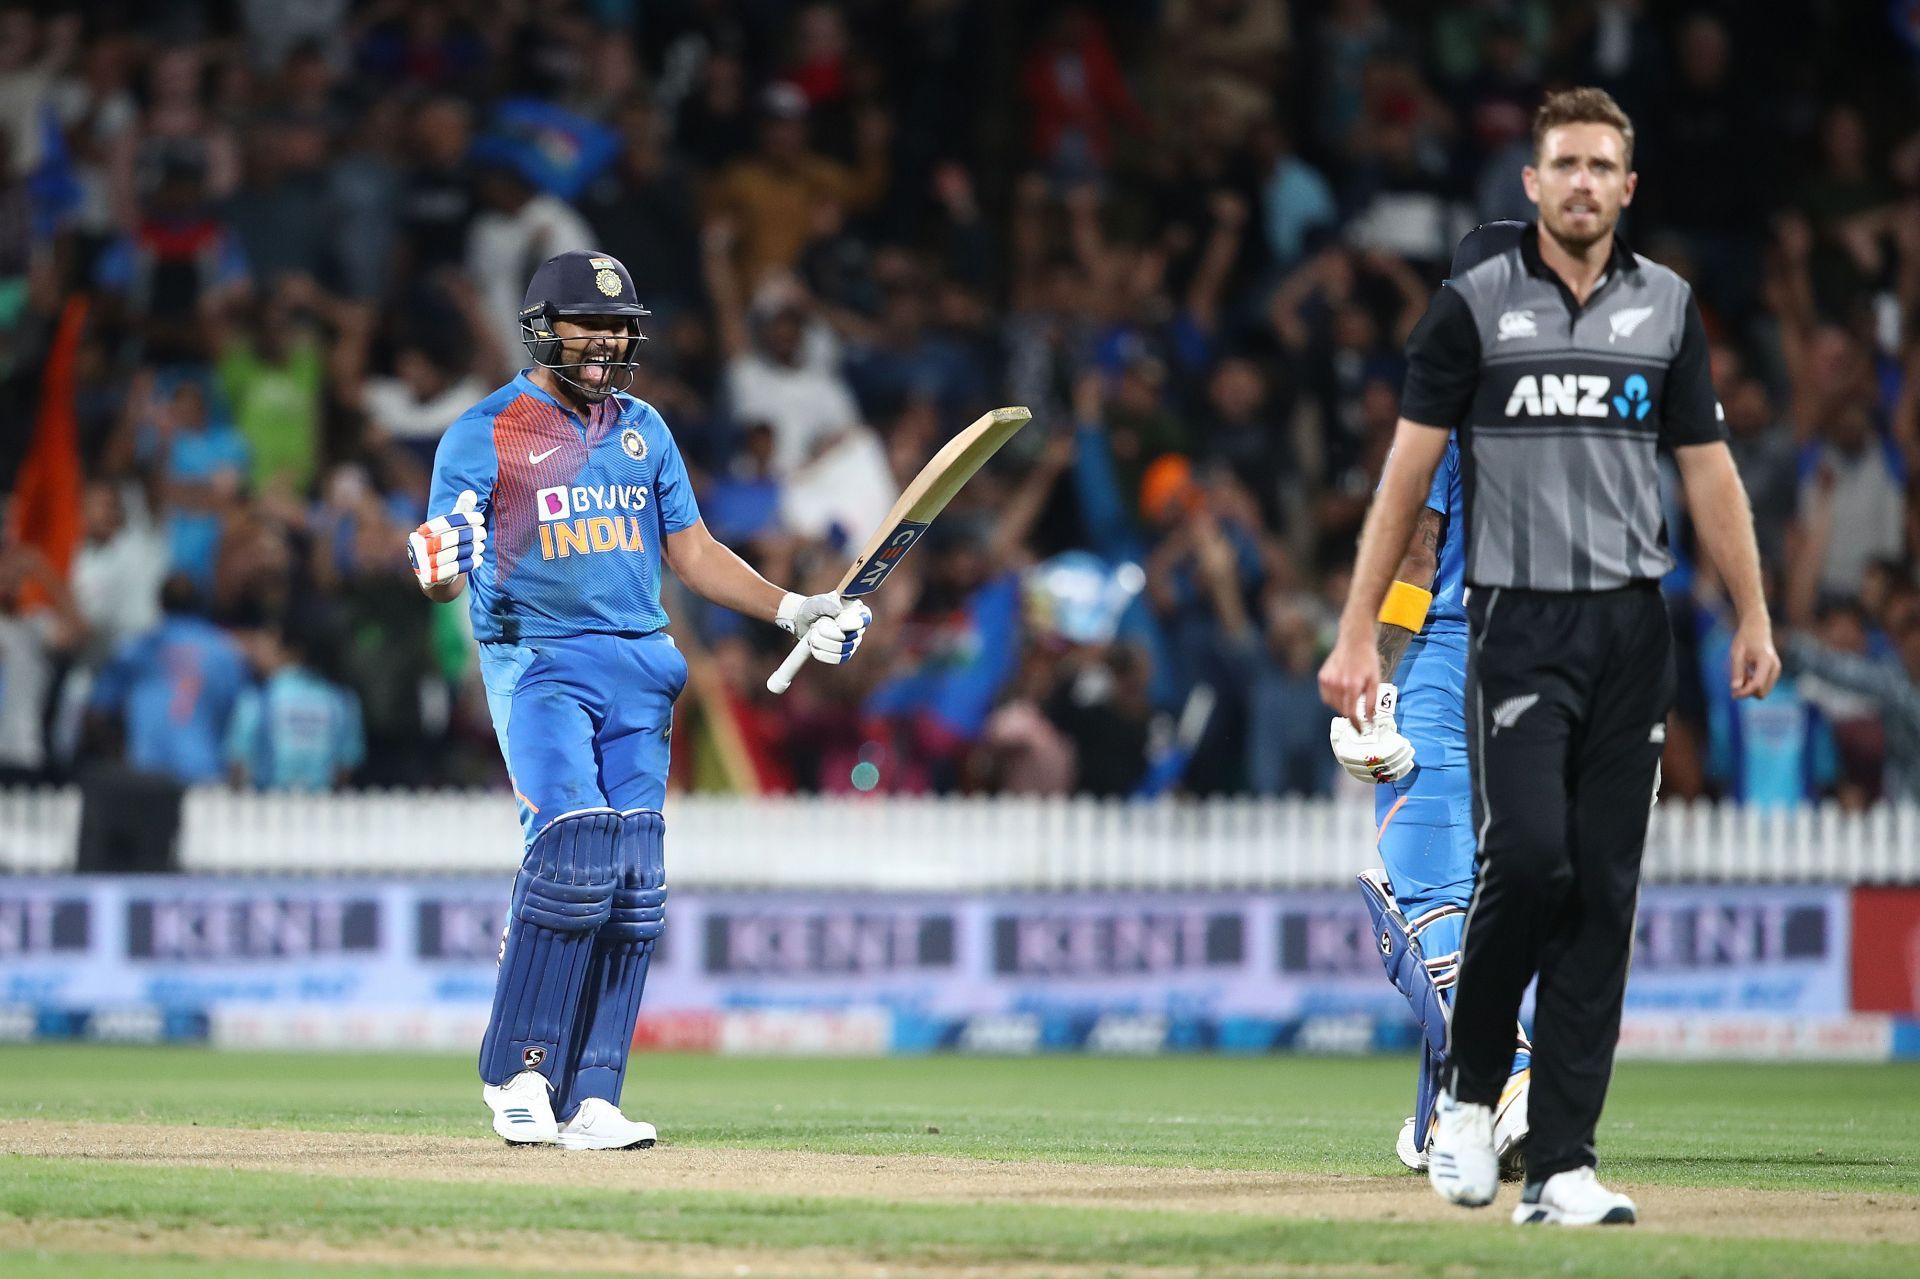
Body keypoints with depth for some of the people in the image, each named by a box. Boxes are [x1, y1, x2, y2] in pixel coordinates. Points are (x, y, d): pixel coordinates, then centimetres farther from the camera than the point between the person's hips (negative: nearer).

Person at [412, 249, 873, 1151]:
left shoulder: (644, 430, 16)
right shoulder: (485, 434, 0)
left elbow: (692, 551, 20)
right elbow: (445, 573, -6)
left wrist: (792, 610, 9)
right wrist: (440, 566, -30)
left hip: (639, 669, 6)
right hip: (536, 661, -6)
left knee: (634, 889, 0)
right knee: (575, 848, -22)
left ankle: (588, 1100, 4)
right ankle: (517, 1074, -11)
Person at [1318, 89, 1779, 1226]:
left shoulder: (1669, 307, 10)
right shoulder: (1474, 306, 1)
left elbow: (1709, 470, 11)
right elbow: (1409, 472, 0)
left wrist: (1754, 619, 2)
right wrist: (1358, 632, -6)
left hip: (1633, 630, 3)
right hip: (1520, 622, -3)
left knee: (1605, 893, -1)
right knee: (1530, 857, -19)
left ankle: (1563, 1166, 1)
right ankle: (1470, 1088, 6)